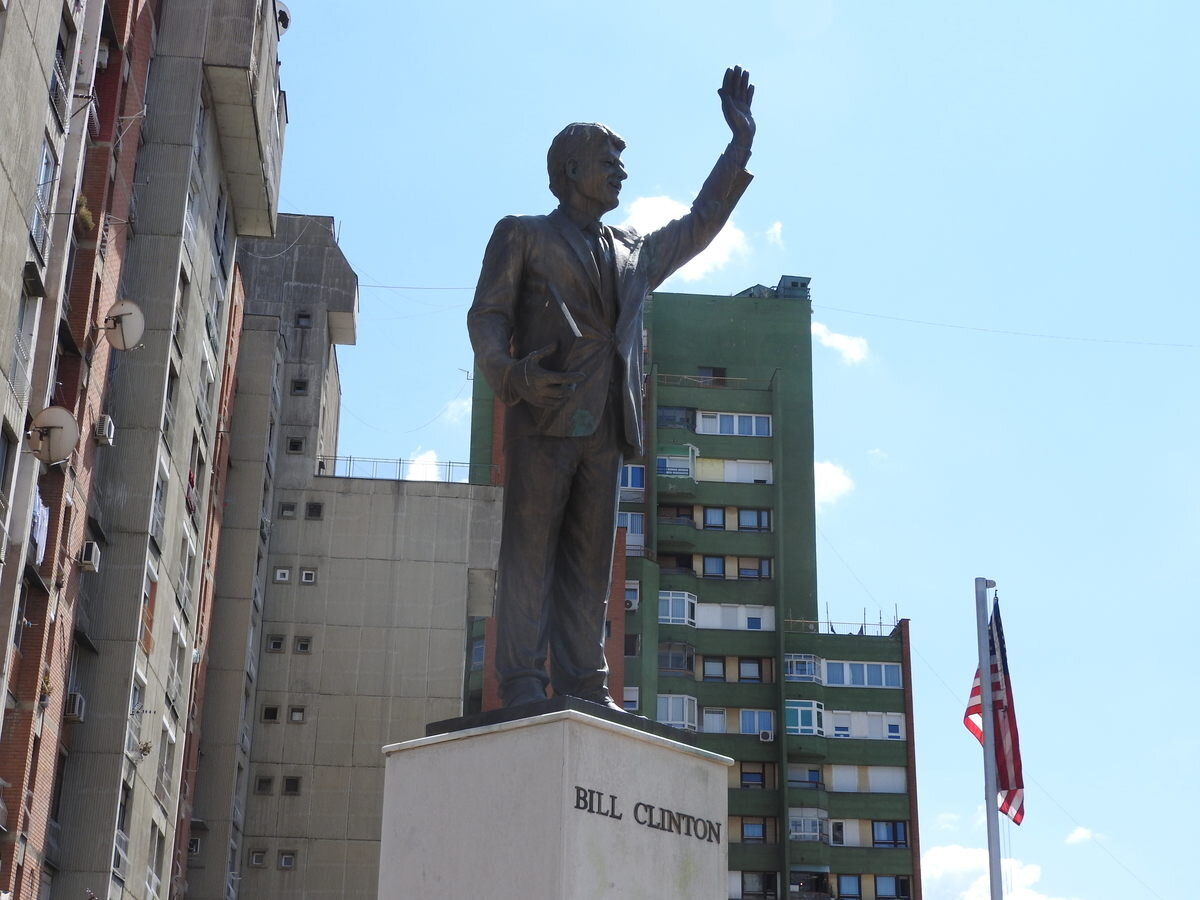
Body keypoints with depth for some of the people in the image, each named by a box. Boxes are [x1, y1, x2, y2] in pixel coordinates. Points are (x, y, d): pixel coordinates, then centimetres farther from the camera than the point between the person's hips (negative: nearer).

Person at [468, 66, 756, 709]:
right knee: (530, 548, -10)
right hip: (543, 416, -5)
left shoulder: (635, 252, 27)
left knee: (590, 560, 1)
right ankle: (521, 685, -12)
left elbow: (700, 225, 35)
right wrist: (511, 372, -18)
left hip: (605, 426, 5)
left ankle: (583, 687, 0)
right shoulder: (523, 235, 12)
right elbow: (487, 314, 3)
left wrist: (741, 142, 31)